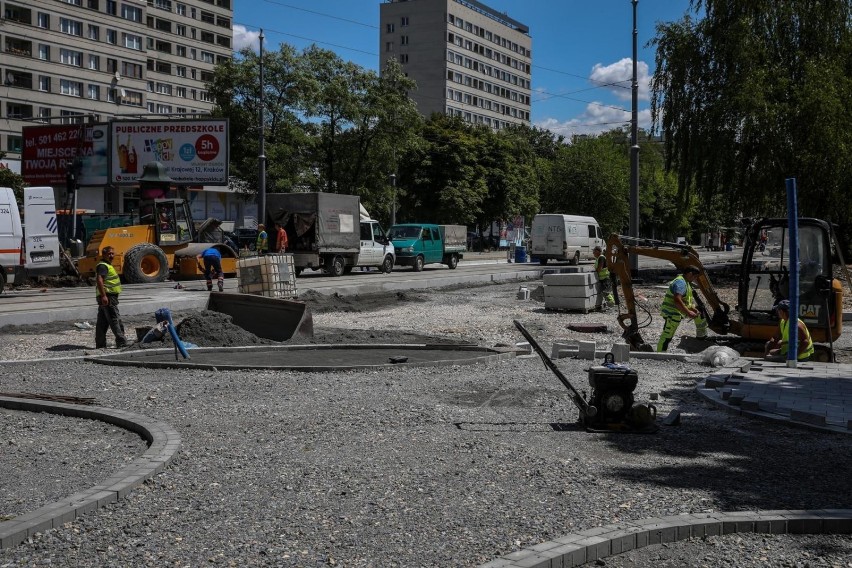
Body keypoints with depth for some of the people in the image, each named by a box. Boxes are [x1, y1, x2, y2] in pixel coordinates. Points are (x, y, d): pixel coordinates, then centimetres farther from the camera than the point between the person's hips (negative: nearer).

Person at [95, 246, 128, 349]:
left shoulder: (107, 265, 21)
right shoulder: (102, 266, -12)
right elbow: (99, 279, -26)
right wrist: (103, 295, -32)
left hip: (106, 297, 11)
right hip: (108, 297, -11)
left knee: (102, 322, 10)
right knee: (115, 320, -9)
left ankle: (100, 344, 13)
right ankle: (122, 343, -9)